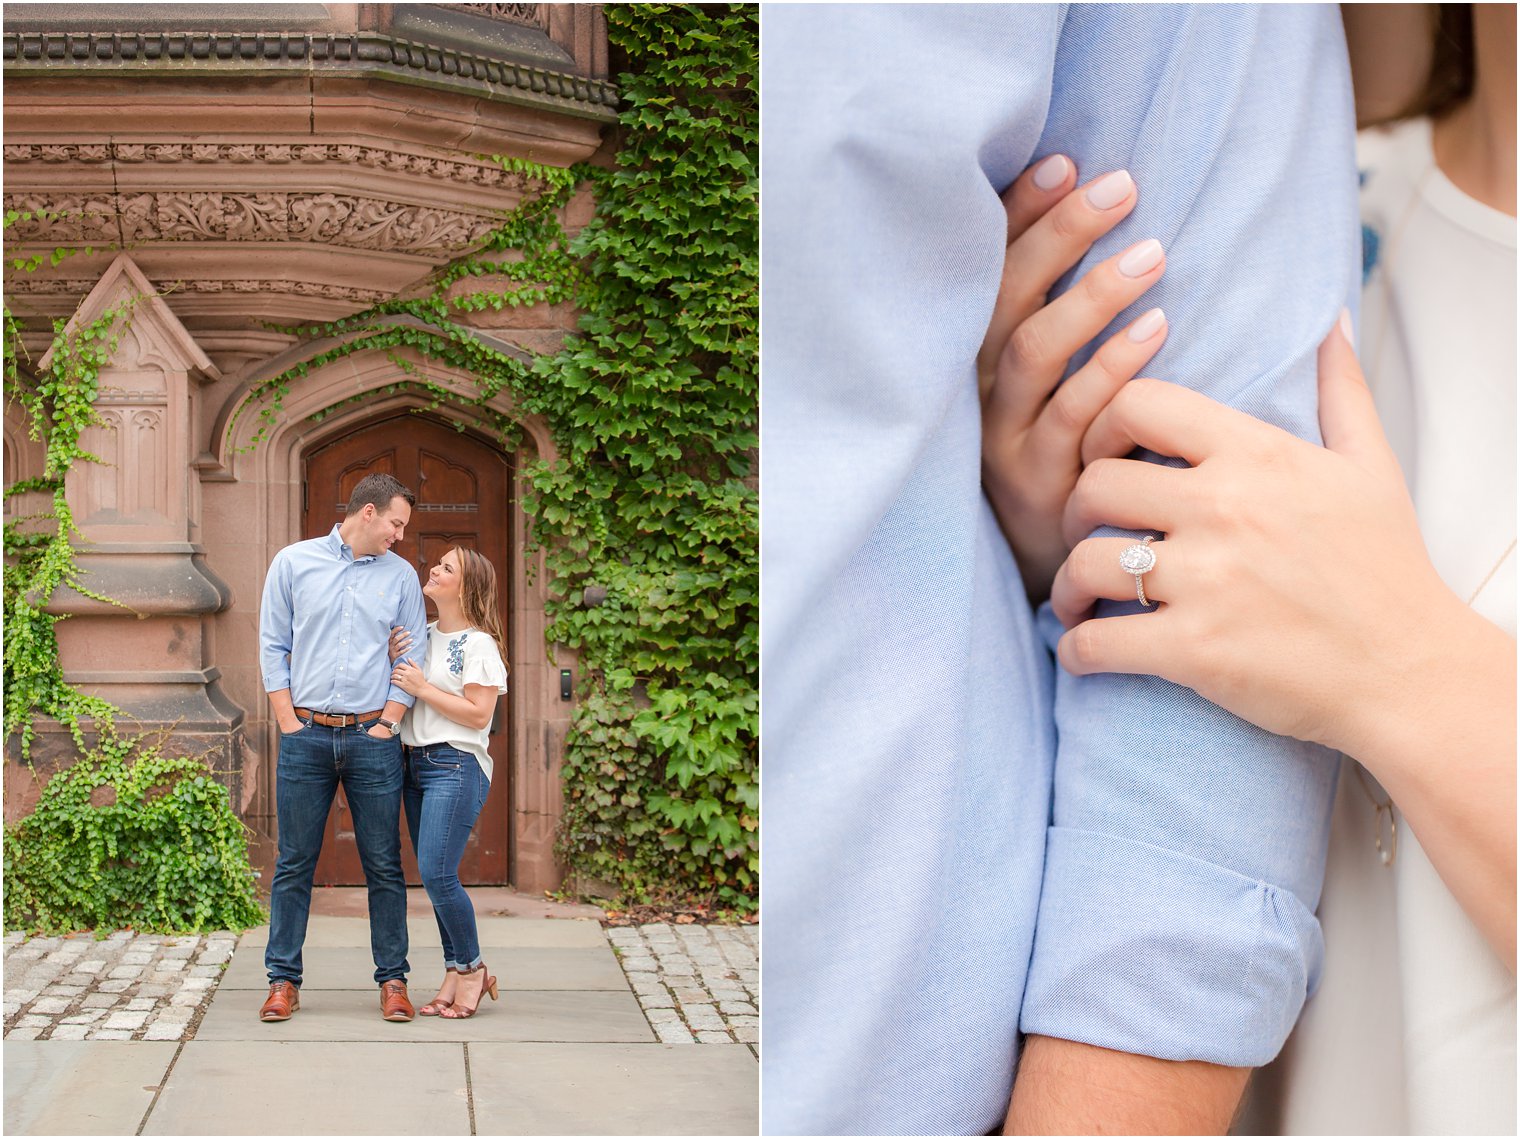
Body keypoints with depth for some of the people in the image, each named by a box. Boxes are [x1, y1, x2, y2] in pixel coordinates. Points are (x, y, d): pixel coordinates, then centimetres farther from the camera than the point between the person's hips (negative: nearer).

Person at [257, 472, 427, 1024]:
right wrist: (290, 723, -2)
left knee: (384, 865, 3)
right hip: (306, 736, -1)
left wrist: (387, 724, -2)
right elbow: (272, 647, 5)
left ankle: (392, 981, 11)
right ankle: (283, 981, 11)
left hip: (373, 738, 1)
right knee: (294, 864, 3)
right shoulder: (293, 563, 5)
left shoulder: (401, 576, 9)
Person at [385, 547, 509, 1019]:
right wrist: (392, 661, 0)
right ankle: (455, 976, 16)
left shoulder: (479, 644, -8)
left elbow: (479, 714, -13)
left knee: (437, 873, -13)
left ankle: (472, 968, 4)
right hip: (414, 763, 8)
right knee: (433, 877, 8)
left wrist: (422, 687, -14)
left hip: (455, 767, -8)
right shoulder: (422, 635, 14)